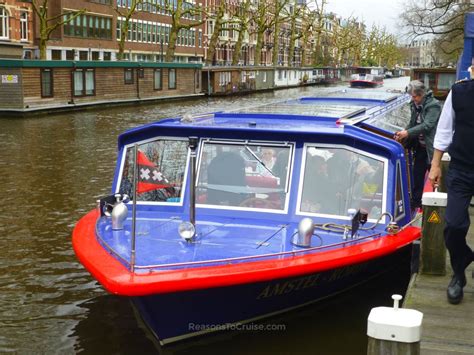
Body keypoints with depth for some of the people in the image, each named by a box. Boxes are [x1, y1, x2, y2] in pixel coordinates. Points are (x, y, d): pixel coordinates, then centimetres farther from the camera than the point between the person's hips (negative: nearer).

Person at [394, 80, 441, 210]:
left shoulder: (433, 105, -16)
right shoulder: (415, 105, 7)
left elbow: (427, 126, -23)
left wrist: (407, 133, -26)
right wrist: (403, 133, -8)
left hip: (431, 148, -7)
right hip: (420, 147, 7)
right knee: (417, 174, 11)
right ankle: (415, 202, 21)